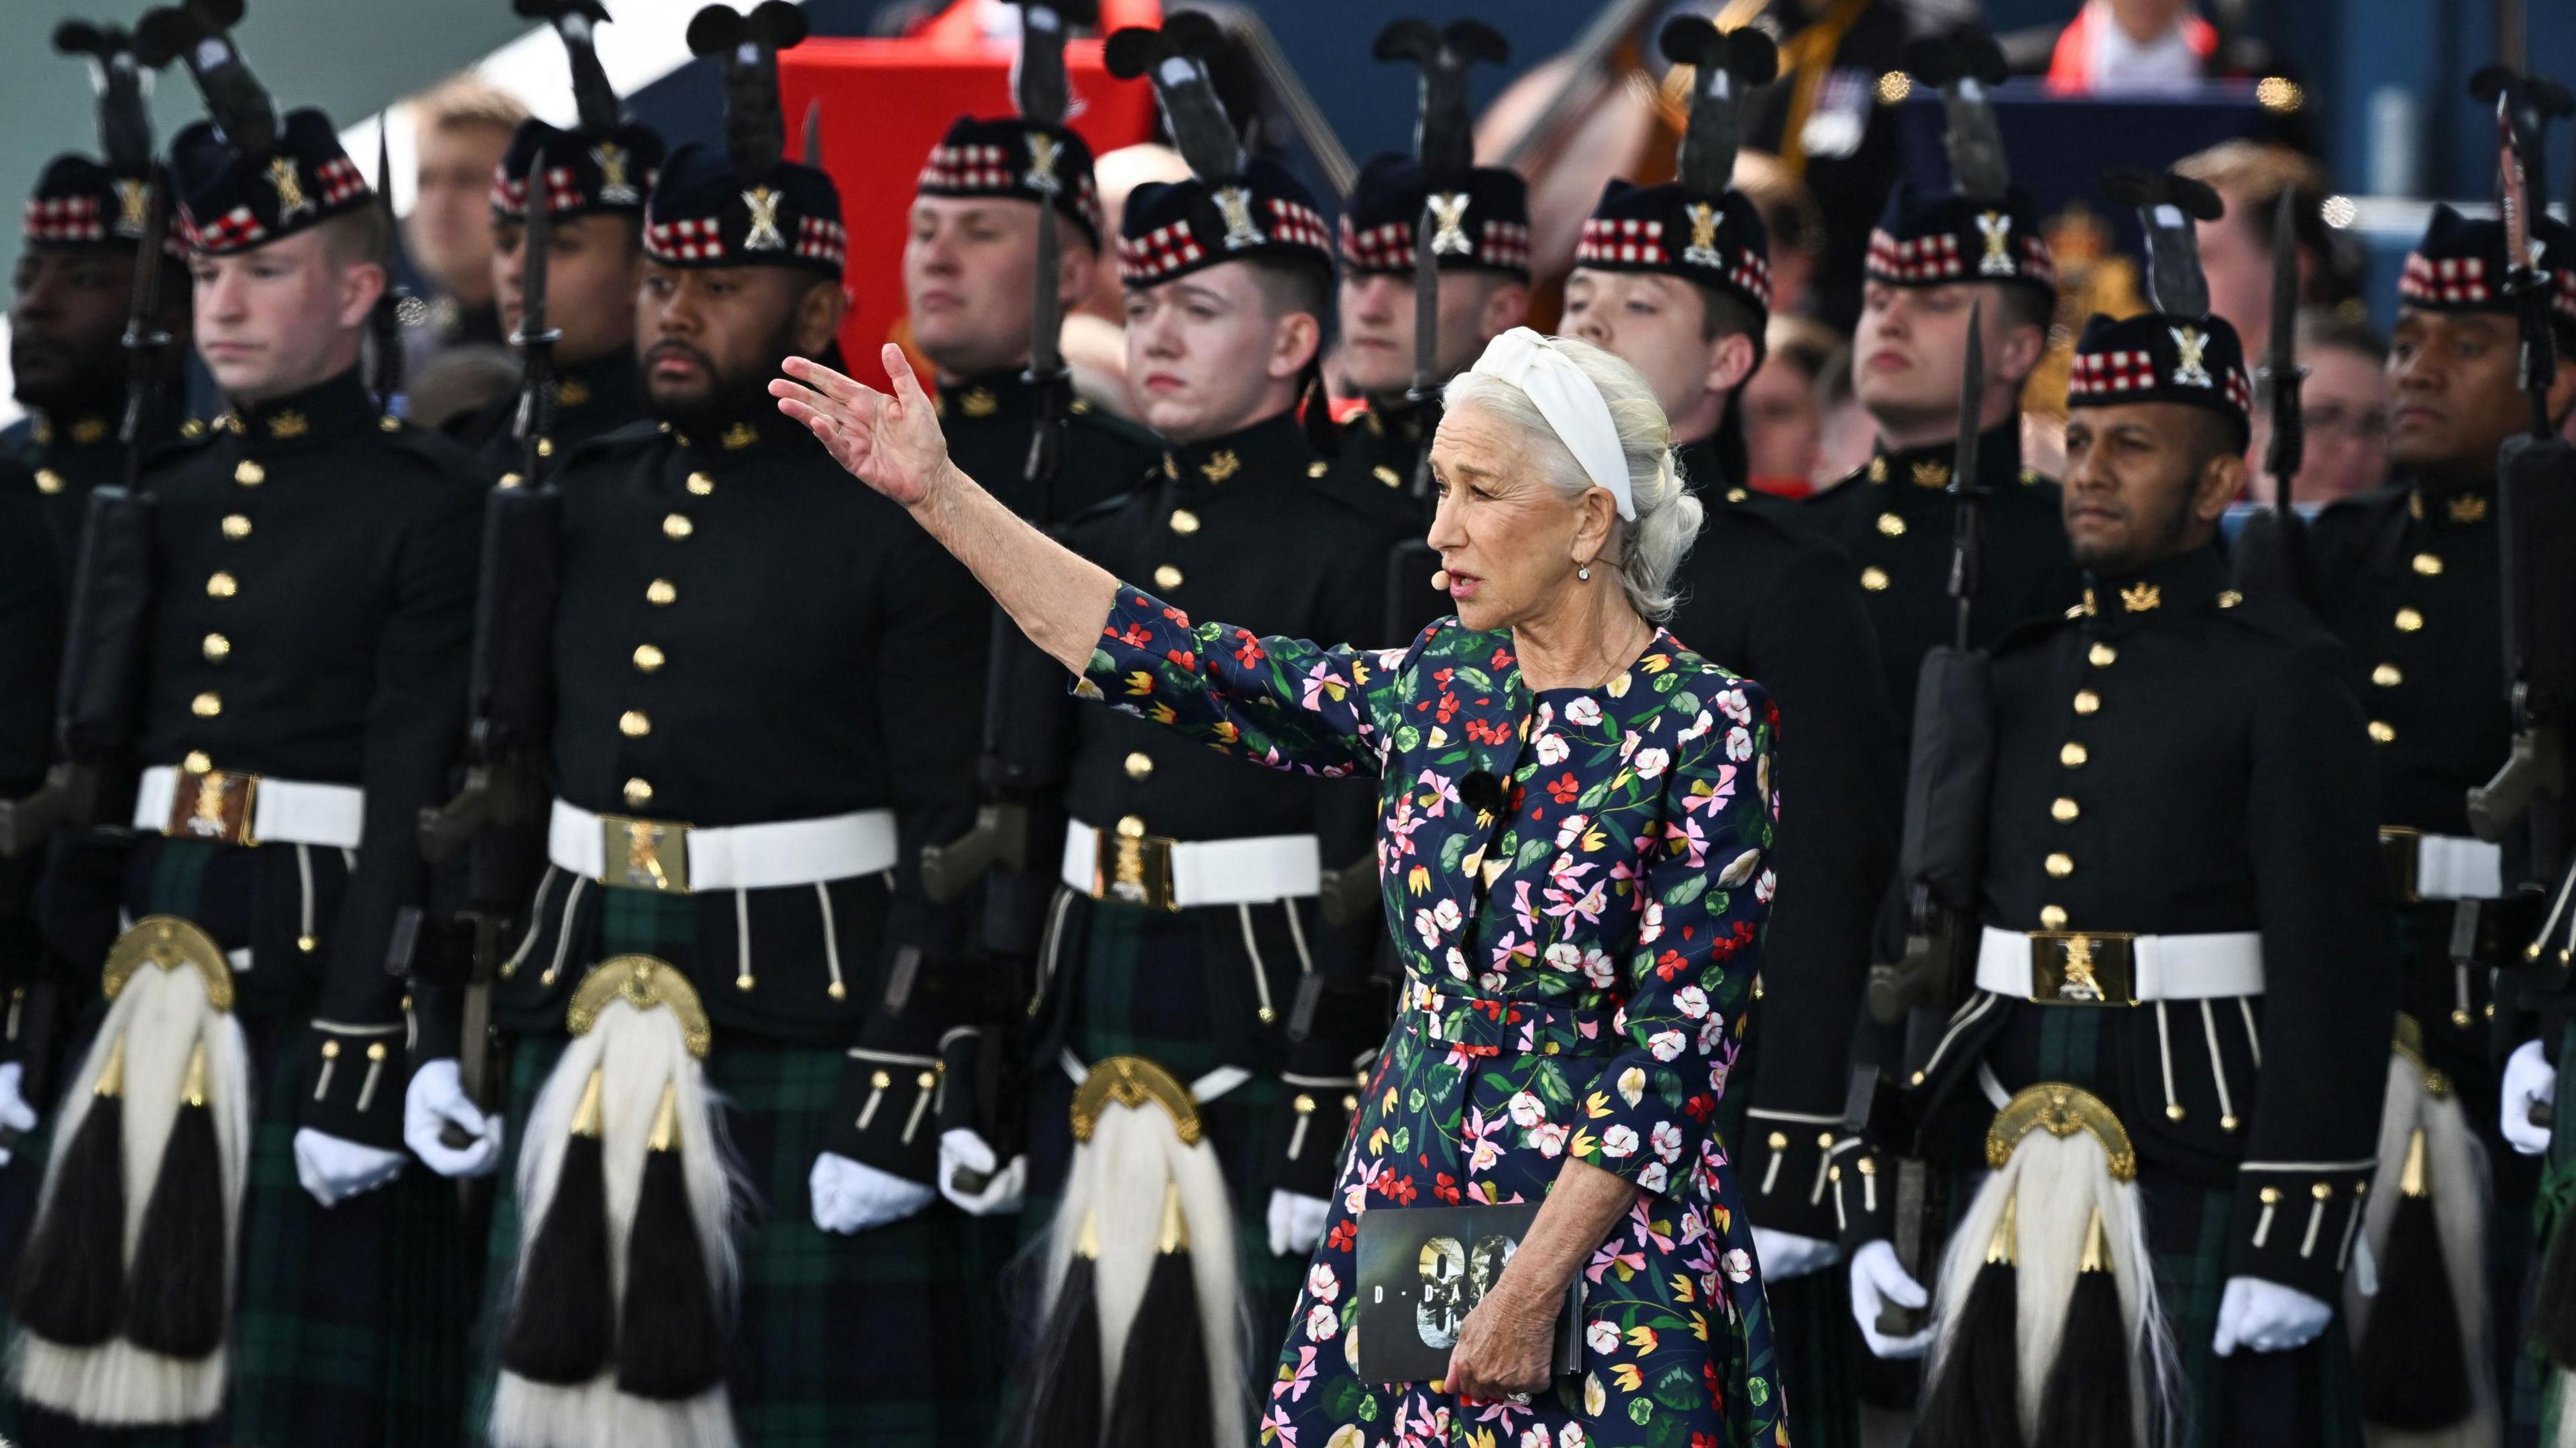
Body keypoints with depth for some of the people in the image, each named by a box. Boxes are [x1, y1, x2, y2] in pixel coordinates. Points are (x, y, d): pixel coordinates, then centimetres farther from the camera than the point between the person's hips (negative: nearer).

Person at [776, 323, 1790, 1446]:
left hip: (1603, 1241, -6)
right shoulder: (1437, 686, 6)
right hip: (1408, 1196, 6)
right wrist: (936, 492, 5)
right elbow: (1178, 665, 7)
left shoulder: (1702, 728, -12)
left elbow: (1675, 1053, -15)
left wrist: (1533, 1288, -19)